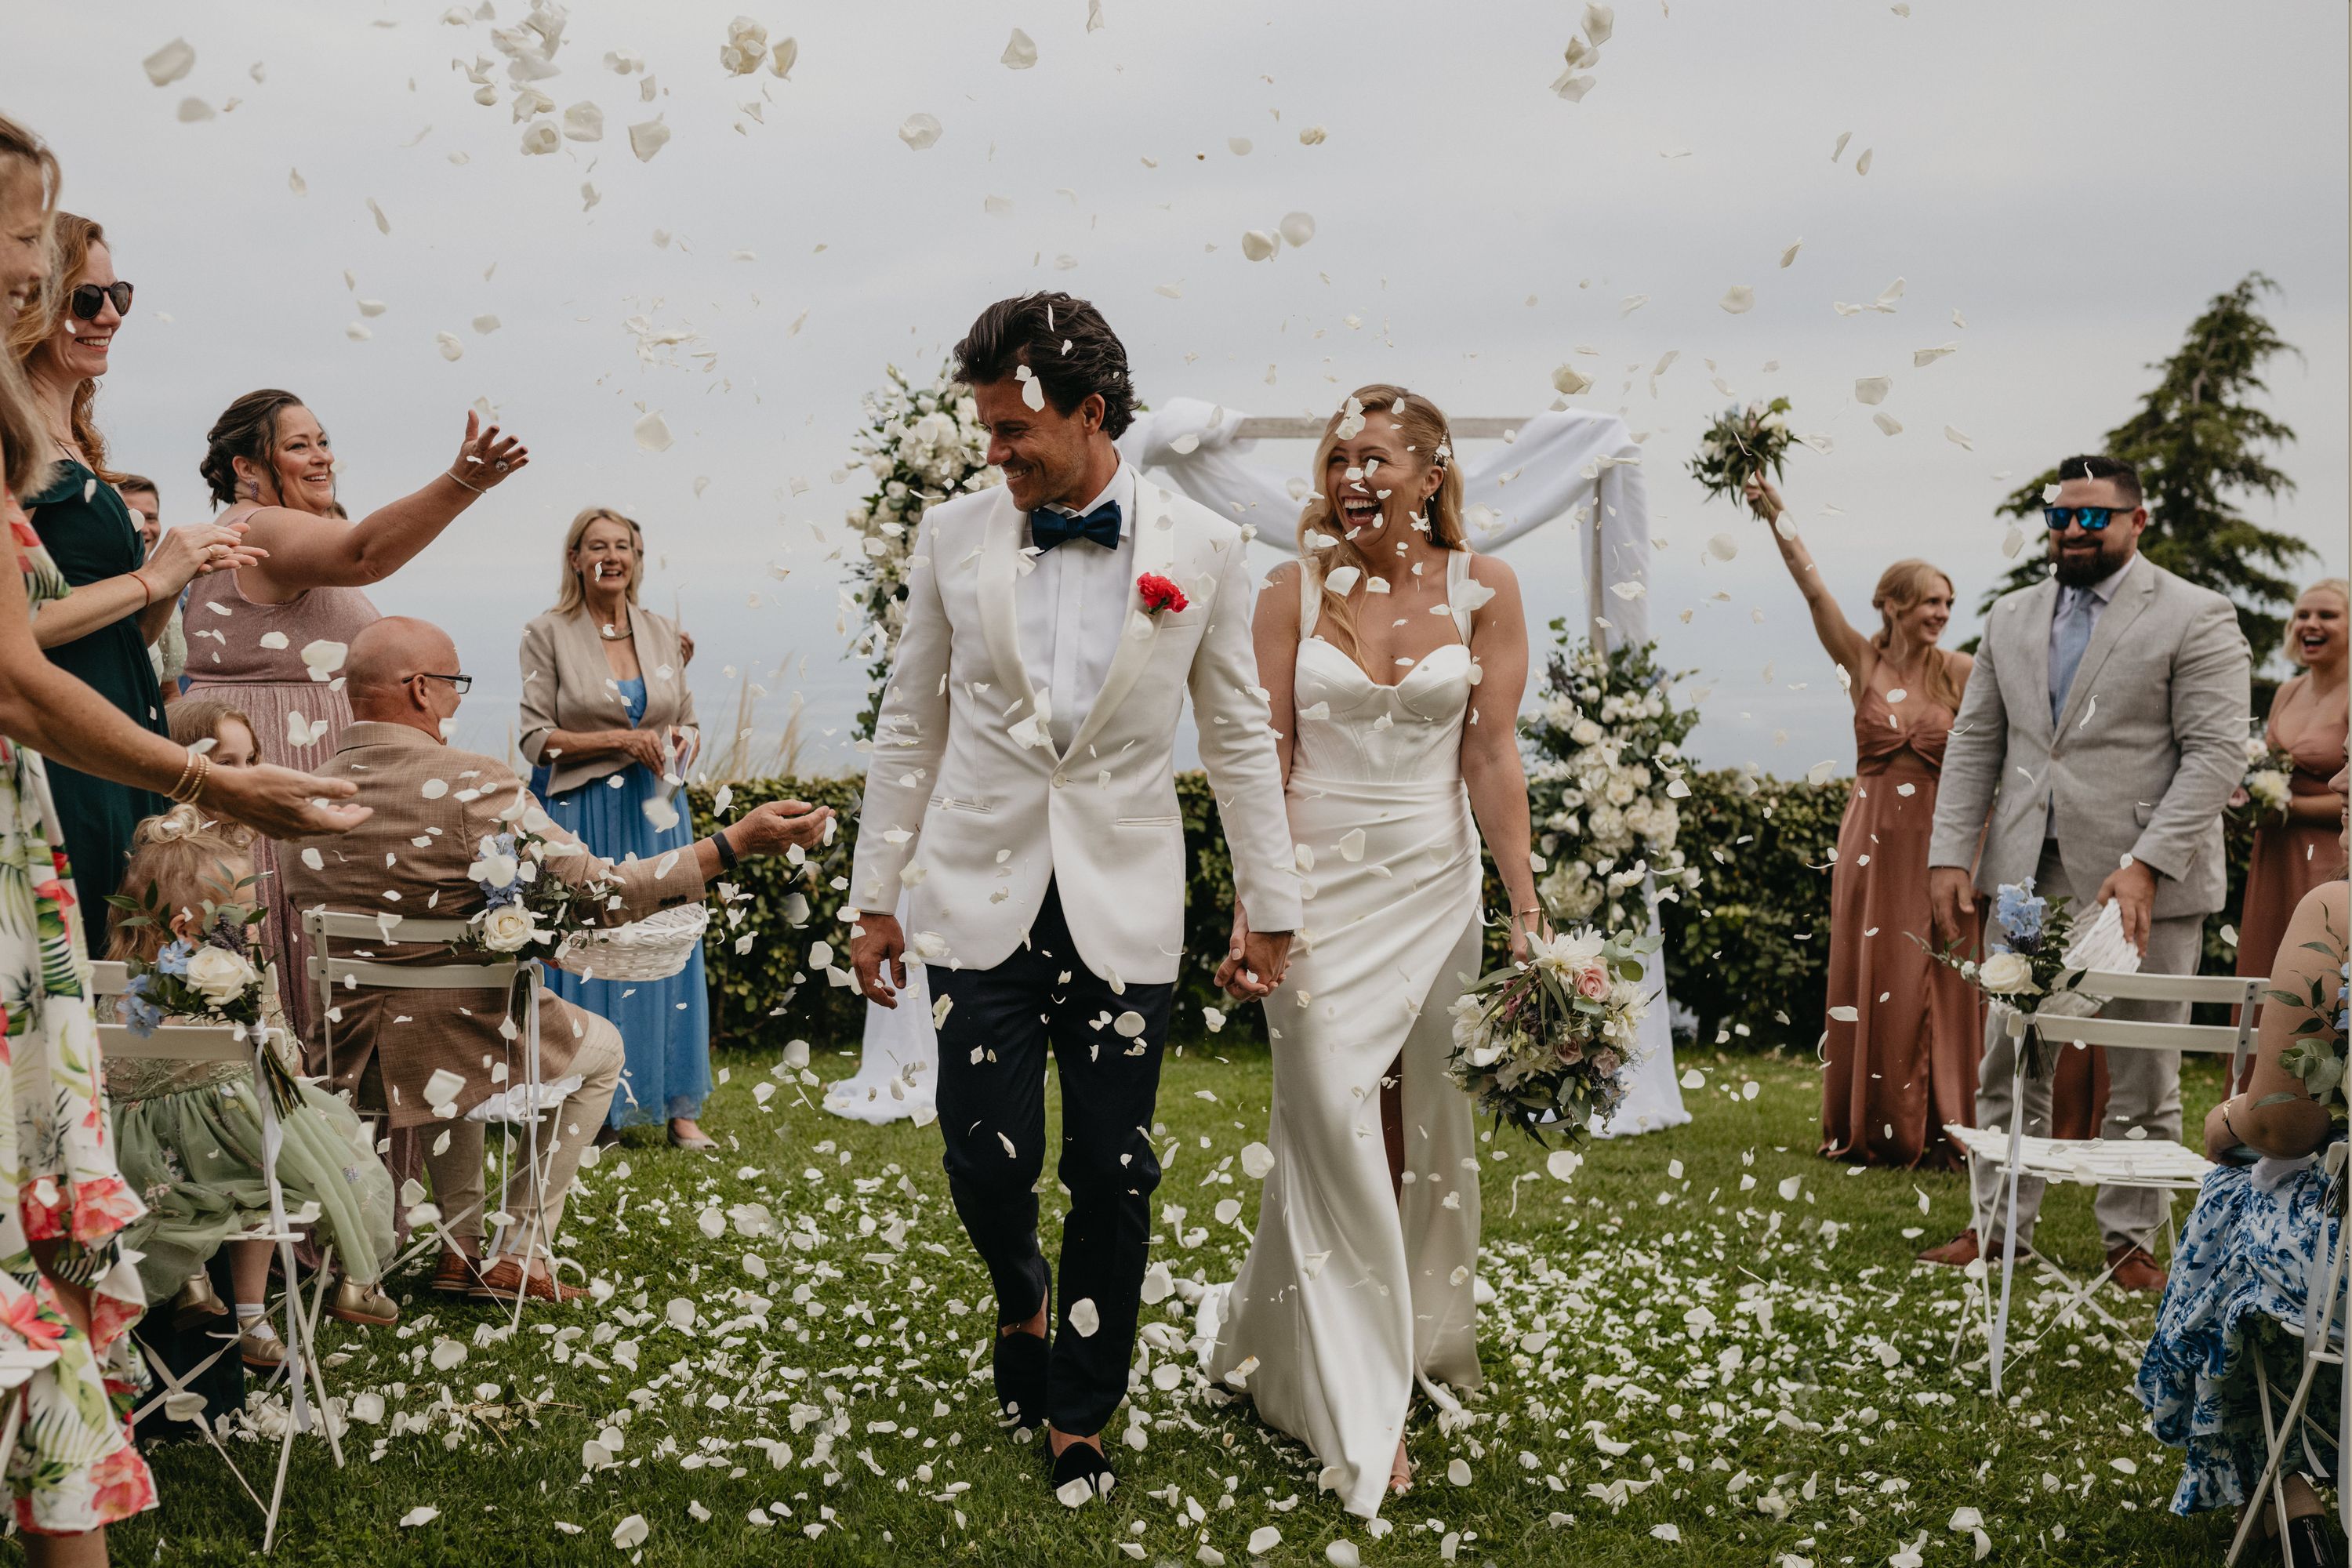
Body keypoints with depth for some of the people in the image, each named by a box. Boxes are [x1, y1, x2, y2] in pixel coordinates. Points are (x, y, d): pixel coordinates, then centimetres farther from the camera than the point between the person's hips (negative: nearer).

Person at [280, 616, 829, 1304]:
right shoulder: (473, 787, -20)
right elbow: (604, 894, -19)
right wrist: (737, 840, -15)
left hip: (339, 1057, 6)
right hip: (455, 1049, -6)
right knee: (601, 1048, 25)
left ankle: (461, 1245, 37)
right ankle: (518, 1255, 25)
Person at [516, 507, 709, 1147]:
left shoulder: (662, 632, 10)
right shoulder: (548, 634, -2)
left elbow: (689, 721, 16)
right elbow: (536, 738, -6)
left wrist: (682, 744, -7)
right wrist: (620, 740, -16)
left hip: (658, 812, 4)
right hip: (585, 816, -4)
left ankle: (679, 1107, 9)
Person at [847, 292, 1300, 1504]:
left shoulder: (1202, 549, -2)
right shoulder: (954, 536, 1)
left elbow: (1238, 737, 6)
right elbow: (910, 727, 8)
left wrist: (1271, 904, 7)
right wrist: (875, 893, 8)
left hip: (1125, 905, 0)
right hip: (983, 895, 1)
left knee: (1112, 1176, 4)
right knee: (987, 1158, -3)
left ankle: (1080, 1420, 23)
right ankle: (1023, 1300, 32)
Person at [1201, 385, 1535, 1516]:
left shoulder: (1481, 588, 1)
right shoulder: (1295, 589, 0)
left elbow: (1492, 757, -1)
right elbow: (1268, 760, -2)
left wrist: (1526, 912, -4)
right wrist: (1250, 905, -9)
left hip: (1435, 885, 1)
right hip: (1319, 881, -1)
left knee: (1421, 1127, 8)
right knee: (1335, 1128, -5)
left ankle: (1412, 1337, 32)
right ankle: (1361, 1411, 3)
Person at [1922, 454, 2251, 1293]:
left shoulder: (2196, 617, -3)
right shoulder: (2011, 618, 14)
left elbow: (2217, 750, -10)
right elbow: (1975, 743, 14)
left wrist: (2146, 865, -19)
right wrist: (1950, 854, 3)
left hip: (2145, 878, -4)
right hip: (2029, 877, 5)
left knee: (2141, 1074, 5)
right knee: (2010, 1062, 9)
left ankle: (2130, 1240, 18)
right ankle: (2000, 1223, 20)